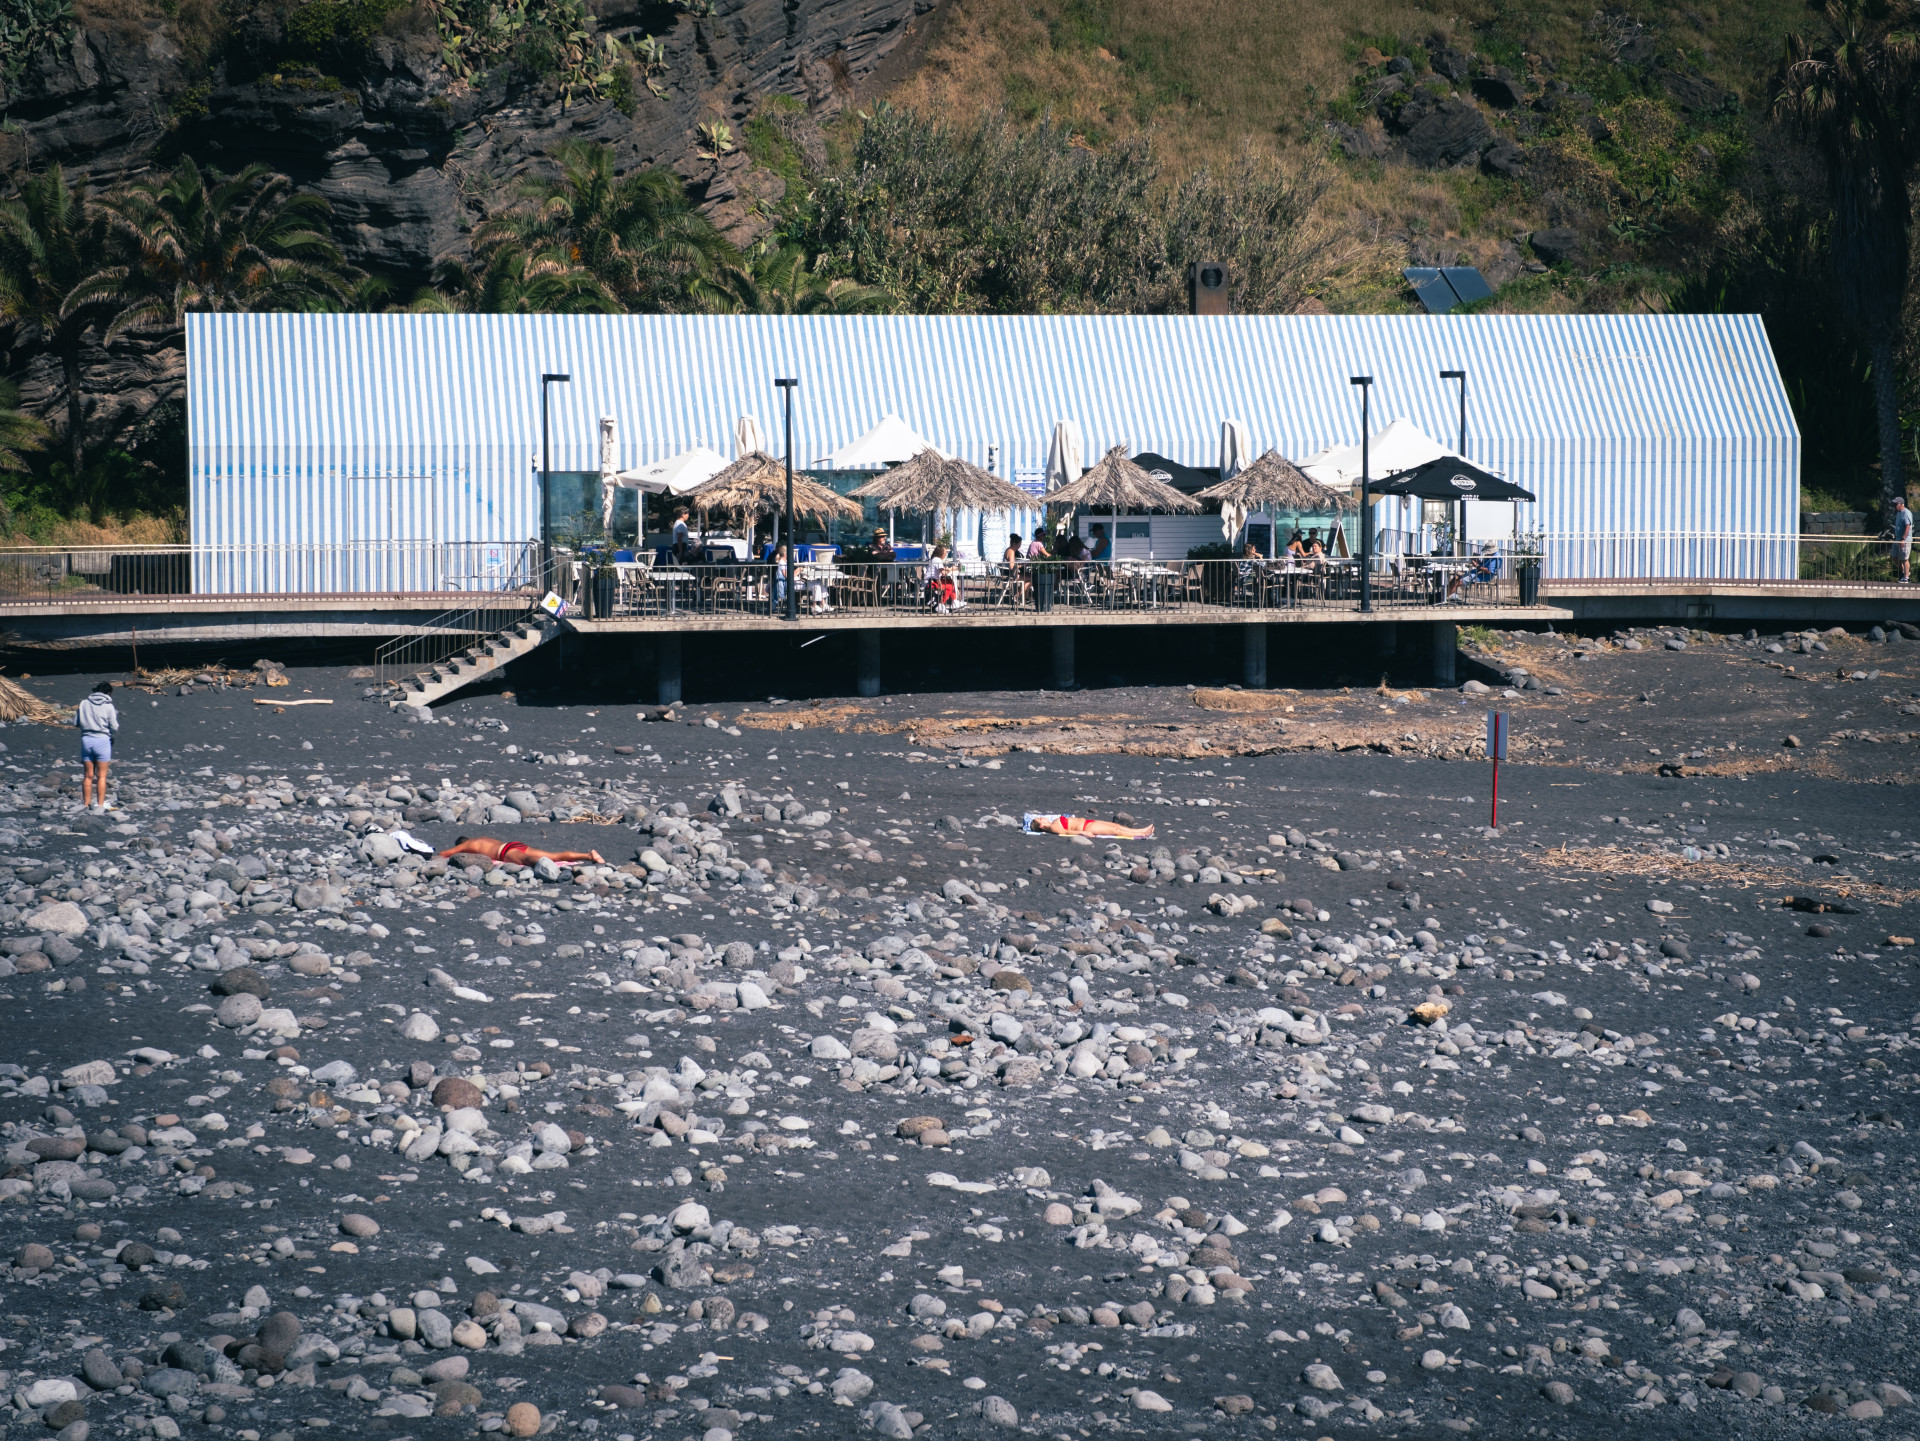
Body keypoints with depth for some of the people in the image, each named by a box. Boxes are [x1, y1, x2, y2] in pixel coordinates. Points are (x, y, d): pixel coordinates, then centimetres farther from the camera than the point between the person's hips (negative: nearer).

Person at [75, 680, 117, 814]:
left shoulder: (84, 703, 2)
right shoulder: (108, 706, -7)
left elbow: (76, 722, 6)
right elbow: (114, 727, -6)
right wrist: (116, 716, 13)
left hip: (86, 739, 3)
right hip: (102, 741, -3)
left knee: (89, 775, 13)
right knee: (101, 776, 5)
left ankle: (86, 804, 16)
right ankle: (100, 805, 3)